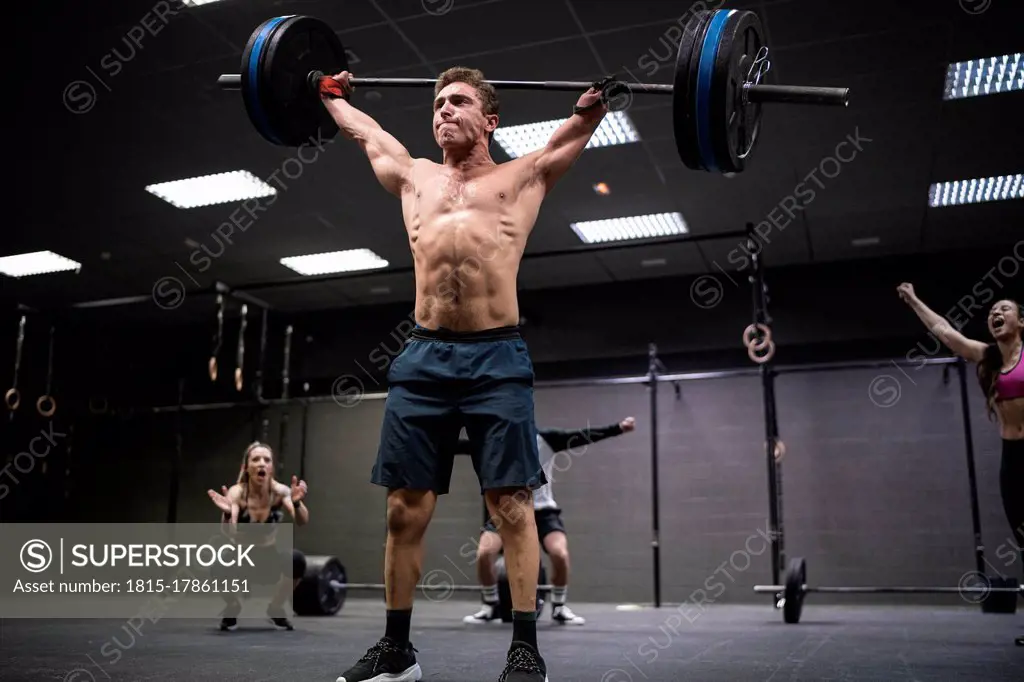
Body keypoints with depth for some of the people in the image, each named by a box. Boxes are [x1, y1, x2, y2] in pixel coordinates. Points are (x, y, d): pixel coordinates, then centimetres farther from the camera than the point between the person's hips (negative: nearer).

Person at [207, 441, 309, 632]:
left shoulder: (280, 491, -20)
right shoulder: (237, 492, -24)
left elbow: (302, 522, -35)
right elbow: (229, 533, -38)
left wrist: (297, 502, -56)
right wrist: (227, 514, -60)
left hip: (269, 551, 1)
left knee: (297, 560, -32)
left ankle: (275, 607, -3)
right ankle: (232, 607, 0)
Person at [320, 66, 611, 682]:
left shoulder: (522, 177, 11)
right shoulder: (415, 177, 21)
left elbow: (578, 130, 18)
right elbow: (368, 133, 37)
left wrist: (602, 96, 2)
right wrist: (331, 94, 46)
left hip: (496, 359, -4)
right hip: (422, 358, 4)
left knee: (512, 504, -3)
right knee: (405, 508, 6)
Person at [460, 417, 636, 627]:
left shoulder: (545, 439, -8)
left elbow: (584, 436, -17)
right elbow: (460, 444, -9)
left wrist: (618, 427, -28)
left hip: (541, 510, -1)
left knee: (560, 555, -25)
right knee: (484, 554, -22)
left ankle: (559, 608, 4)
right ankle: (490, 607, 5)